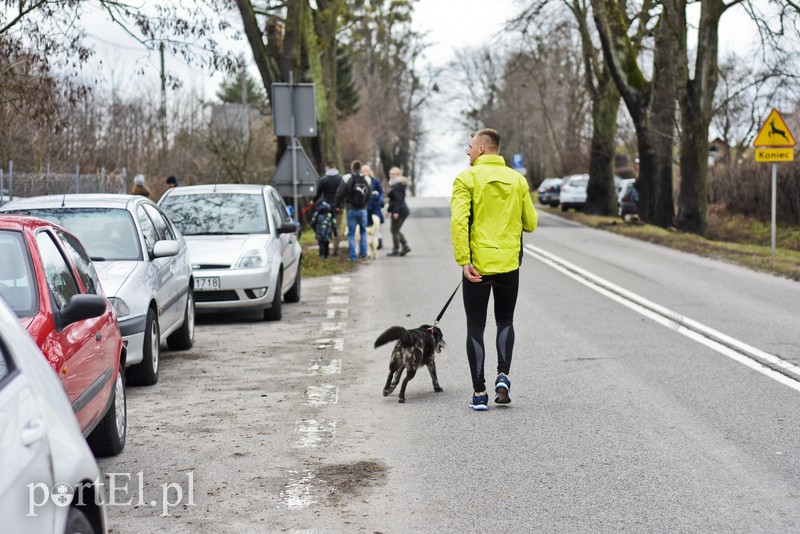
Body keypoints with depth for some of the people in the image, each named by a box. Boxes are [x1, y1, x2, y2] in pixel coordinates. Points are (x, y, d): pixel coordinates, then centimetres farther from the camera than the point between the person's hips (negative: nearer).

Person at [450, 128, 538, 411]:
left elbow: (459, 221, -17)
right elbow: (530, 223, 7)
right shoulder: (517, 180, 5)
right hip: (509, 263, 3)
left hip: (477, 265, -3)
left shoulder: (467, 178, -6)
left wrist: (463, 260, -16)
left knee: (475, 327, 7)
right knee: (505, 321, 20)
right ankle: (503, 375, 2)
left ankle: (479, 392, 5)